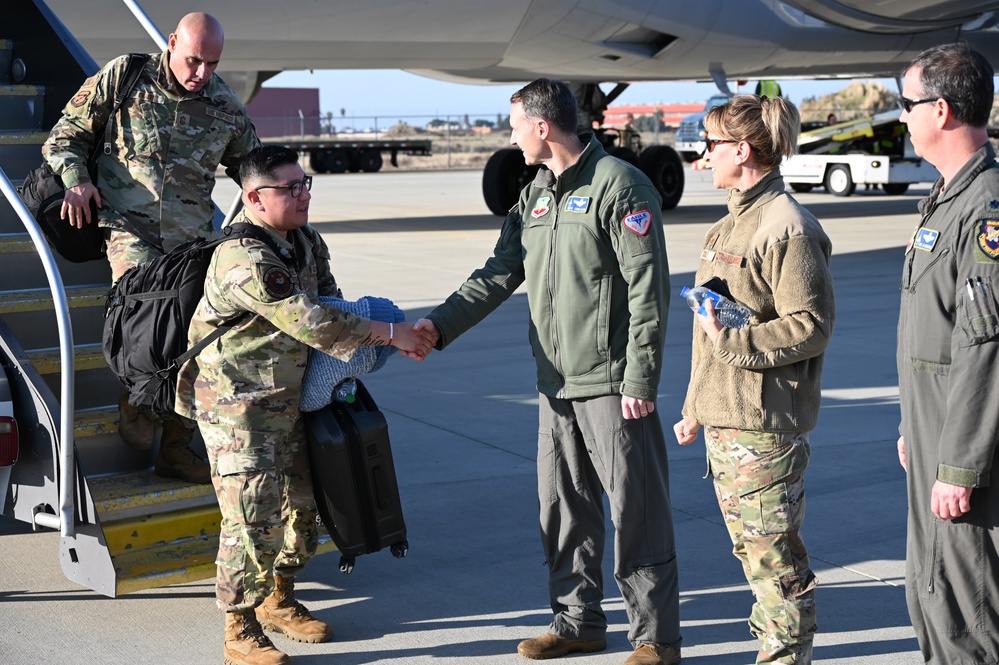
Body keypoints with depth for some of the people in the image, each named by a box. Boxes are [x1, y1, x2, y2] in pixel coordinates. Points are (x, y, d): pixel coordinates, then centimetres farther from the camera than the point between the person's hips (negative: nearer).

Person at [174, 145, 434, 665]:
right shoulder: (245, 260, -26)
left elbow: (328, 304, 17)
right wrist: (391, 334, -26)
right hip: (236, 405, -9)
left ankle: (278, 600, 34)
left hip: (287, 400, 9)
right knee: (253, 515, -10)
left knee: (300, 501, 16)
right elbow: (311, 323, -30)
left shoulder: (306, 242, 5)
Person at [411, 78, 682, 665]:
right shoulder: (535, 196, 14)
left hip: (612, 383, -8)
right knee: (564, 506, 14)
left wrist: (639, 380, -17)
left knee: (637, 509, -1)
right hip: (558, 383, 8)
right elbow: (498, 275, 15)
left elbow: (648, 289, -15)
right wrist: (438, 325, 6)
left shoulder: (619, 185, -11)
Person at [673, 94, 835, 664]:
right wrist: (696, 408, 23)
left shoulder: (788, 228, -14)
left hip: (766, 425, -10)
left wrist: (735, 344, -22)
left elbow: (811, 327, -18)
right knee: (750, 549, 16)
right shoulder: (731, 224, 16)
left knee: (775, 556, -2)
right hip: (724, 422, 10)